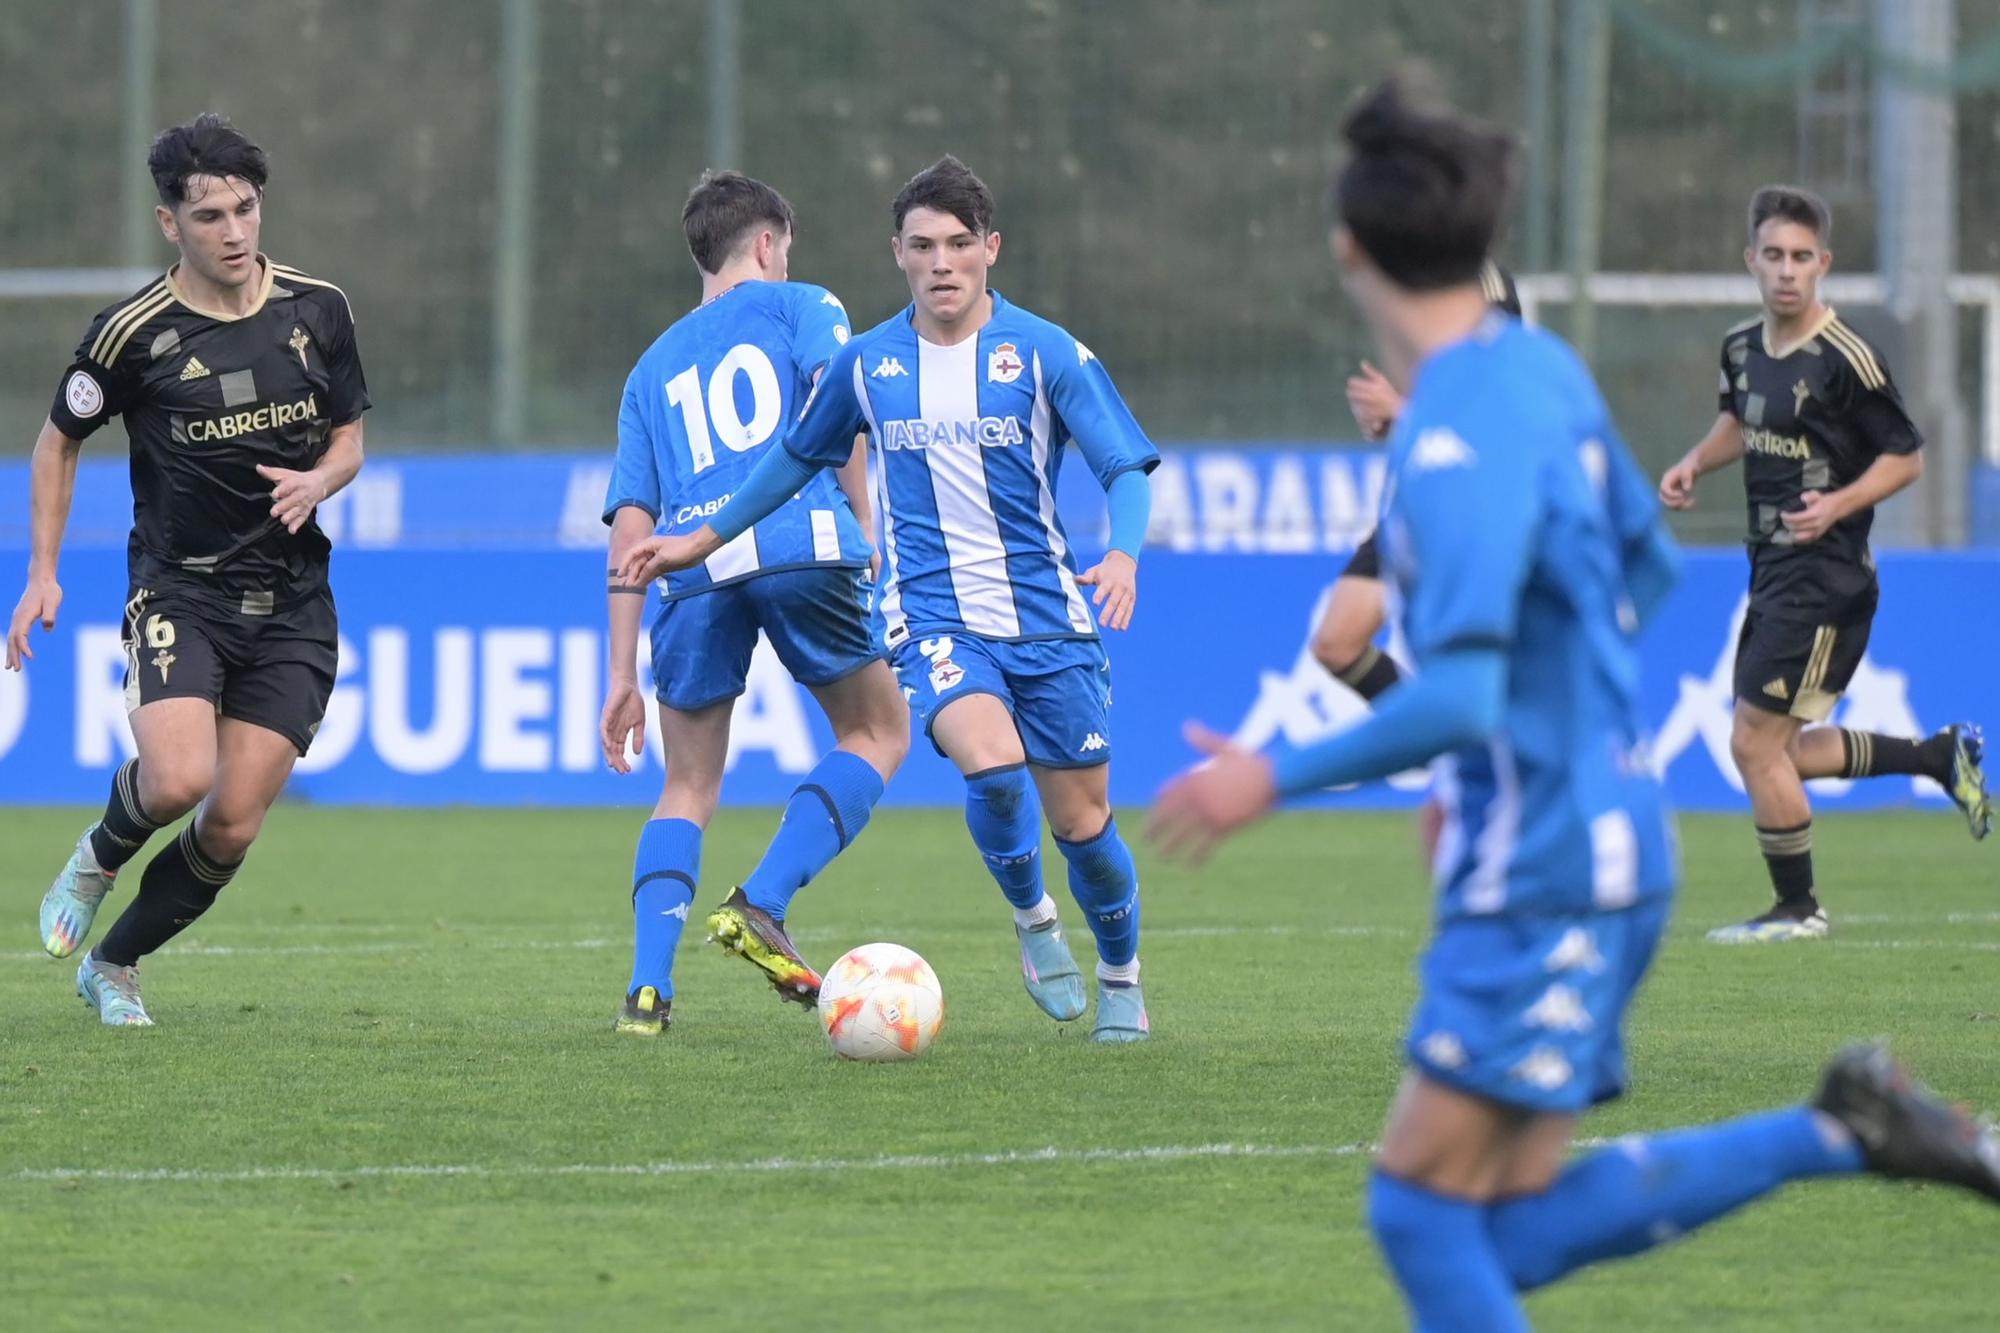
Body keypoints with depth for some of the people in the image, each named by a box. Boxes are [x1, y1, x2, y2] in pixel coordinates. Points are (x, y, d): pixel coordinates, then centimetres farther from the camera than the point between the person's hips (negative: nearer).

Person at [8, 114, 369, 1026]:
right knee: (179, 780, -26)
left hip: (291, 604, 3)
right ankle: (99, 856, 10)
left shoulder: (318, 310, 1)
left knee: (232, 828, -3)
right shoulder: (134, 333, -9)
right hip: (179, 591, -3)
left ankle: (115, 965, 21)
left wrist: (318, 482, -10)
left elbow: (347, 439, 13)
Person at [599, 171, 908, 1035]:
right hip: (802, 541, -3)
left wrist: (622, 674, 20)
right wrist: (867, 526, -1)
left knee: (687, 790, 14)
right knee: (878, 735, 15)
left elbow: (631, 523, 22)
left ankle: (649, 987, -4)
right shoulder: (800, 306, 20)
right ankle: (761, 906, -3)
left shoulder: (655, 366, 29)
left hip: (691, 566, 3)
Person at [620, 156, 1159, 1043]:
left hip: (1046, 616, 0)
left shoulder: (1045, 354, -5)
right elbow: (800, 457, 21)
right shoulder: (867, 364, 3)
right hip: (933, 618, 0)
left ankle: (1122, 980, 33)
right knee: (993, 765, -28)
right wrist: (705, 539, 25)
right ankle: (1032, 920, 1)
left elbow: (1126, 469, -7)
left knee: (1081, 823, 5)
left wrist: (1123, 554, -28)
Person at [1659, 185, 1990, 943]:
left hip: (1825, 577, -9)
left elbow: (1906, 457, -10)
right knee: (1782, 752, 14)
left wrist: (1836, 505, -24)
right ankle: (1942, 755, 31)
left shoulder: (1845, 360, -16)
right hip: (1773, 570, 9)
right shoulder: (1742, 348, 7)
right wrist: (1694, 465, 9)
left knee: (1755, 742, -8)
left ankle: (1797, 909, 7)